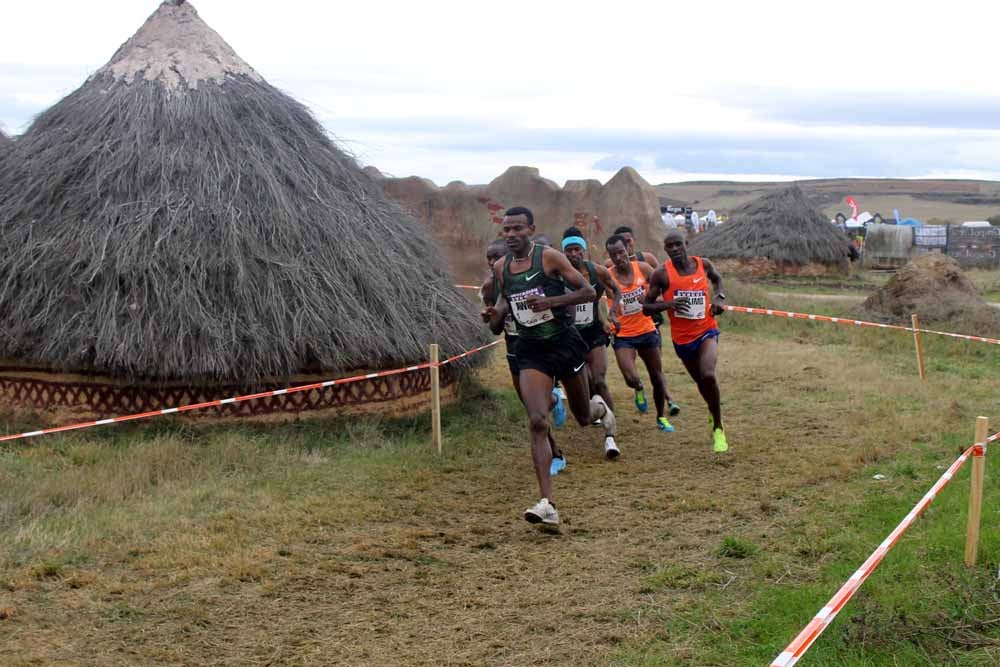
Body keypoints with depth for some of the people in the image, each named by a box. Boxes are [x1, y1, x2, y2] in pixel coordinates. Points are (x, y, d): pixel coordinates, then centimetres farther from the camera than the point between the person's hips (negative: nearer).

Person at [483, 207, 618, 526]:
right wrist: (497, 313, -1)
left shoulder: (550, 257, -9)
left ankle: (601, 408, 57)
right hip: (531, 352, 2)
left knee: (584, 417, 15)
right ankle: (546, 504, -19)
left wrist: (551, 301, -23)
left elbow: (588, 292, -9)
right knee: (537, 423, -15)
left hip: (565, 344, -2)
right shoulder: (500, 268, 4)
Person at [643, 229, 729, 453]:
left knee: (708, 375, -25)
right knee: (701, 383, 15)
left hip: (706, 331, -1)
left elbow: (717, 278, 21)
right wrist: (668, 304, -24)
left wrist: (719, 297, 2)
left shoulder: (703, 264, -3)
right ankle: (715, 415, 47)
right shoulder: (662, 274, -10)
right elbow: (646, 307, -7)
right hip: (682, 338, 1)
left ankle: (718, 428, -9)